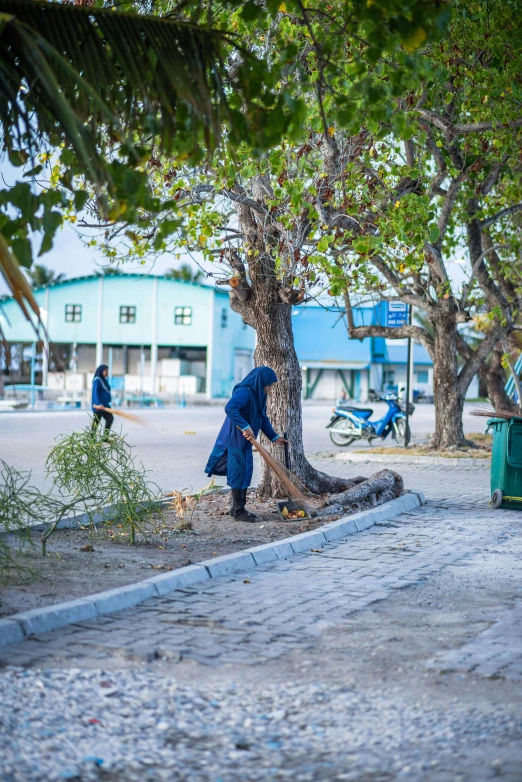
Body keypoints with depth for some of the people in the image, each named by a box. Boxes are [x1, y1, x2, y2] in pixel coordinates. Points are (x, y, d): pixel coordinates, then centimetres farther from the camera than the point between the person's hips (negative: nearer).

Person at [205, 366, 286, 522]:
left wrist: (274, 437, 13)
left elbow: (263, 419, 19)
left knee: (245, 472, 13)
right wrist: (245, 426, -38)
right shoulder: (244, 392, -20)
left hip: (245, 441, 10)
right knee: (238, 473, -3)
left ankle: (238, 508, 23)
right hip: (235, 439, -10)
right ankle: (238, 510, 5)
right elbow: (230, 408, -37)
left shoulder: (259, 395, 10)